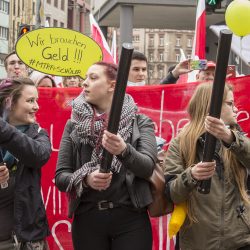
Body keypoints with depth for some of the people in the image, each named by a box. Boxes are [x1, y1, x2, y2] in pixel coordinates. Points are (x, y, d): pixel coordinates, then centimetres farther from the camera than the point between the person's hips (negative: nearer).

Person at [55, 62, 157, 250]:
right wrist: (85, 179, -17)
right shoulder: (74, 125, 7)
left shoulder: (140, 122, 3)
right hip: (87, 218, 2)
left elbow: (148, 167, -10)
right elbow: (60, 176, 3)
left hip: (130, 217, -1)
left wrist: (124, 150, -29)